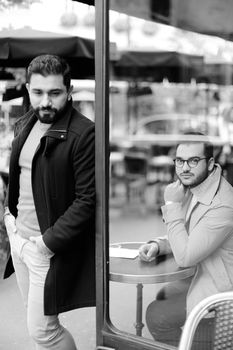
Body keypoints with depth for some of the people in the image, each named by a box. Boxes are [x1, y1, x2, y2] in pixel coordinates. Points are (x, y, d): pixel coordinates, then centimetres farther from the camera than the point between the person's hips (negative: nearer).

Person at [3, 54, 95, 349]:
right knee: (36, 320, 20)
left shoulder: (83, 134, -18)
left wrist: (49, 241, -19)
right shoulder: (24, 125, 7)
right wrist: (9, 212, 5)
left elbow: (87, 199, -19)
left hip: (50, 247, -7)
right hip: (18, 238, 7)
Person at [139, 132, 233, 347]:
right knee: (163, 296, 25)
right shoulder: (193, 186, -2)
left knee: (157, 315, -7)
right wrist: (157, 245, -9)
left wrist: (173, 204, -26)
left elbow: (185, 257, -30)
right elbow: (187, 237, 10)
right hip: (203, 275, 9)